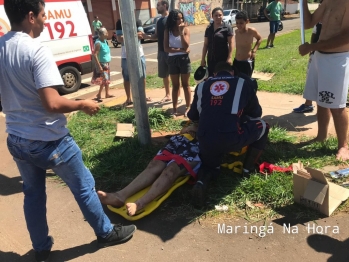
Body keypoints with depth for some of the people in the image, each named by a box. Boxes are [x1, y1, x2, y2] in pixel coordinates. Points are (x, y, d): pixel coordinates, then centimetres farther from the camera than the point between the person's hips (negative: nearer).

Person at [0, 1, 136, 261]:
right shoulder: (37, 51, -22)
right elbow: (52, 103, -29)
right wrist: (83, 104, -13)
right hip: (48, 140, -7)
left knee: (33, 194, 22)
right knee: (84, 187, 11)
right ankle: (106, 232, 31)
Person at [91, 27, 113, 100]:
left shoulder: (105, 41, 6)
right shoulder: (98, 43, -20)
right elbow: (95, 55, -24)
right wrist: (99, 66, -27)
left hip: (107, 64, 9)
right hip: (102, 64, -9)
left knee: (107, 80, 16)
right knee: (105, 80, -11)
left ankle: (107, 94, 28)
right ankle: (98, 95, -2)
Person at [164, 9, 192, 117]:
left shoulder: (185, 29, -3)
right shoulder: (167, 31, 0)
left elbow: (186, 46, -13)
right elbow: (166, 48, -7)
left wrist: (181, 32, -19)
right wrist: (180, 49, -14)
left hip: (184, 59, -1)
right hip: (172, 60, 1)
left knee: (185, 85, 7)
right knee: (175, 86, 10)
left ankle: (188, 107, 16)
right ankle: (174, 109, 16)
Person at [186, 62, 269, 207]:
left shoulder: (202, 86, 21)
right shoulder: (243, 83, 16)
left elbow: (192, 116, 28)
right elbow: (255, 113, 25)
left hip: (206, 141, 3)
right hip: (232, 138, -2)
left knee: (210, 165, 33)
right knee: (262, 126, 25)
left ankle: (202, 181, -1)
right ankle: (249, 168, 30)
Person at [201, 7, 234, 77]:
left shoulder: (227, 27, -4)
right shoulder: (209, 28, 8)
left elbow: (231, 43, -7)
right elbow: (205, 44, 10)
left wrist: (229, 57, -15)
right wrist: (203, 58, 7)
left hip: (223, 59, -4)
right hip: (211, 59, 4)